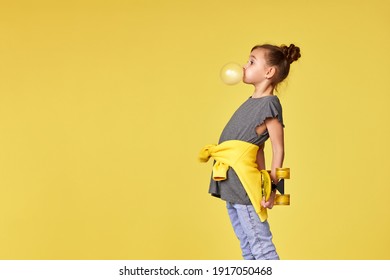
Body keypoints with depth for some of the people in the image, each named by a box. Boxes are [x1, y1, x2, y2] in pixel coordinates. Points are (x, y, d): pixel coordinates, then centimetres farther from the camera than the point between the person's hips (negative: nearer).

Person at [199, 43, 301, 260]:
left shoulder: (270, 103, -12)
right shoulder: (252, 102, 14)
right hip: (231, 184, 9)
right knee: (247, 247, 17)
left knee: (261, 246, -3)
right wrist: (261, 181, 13)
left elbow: (278, 149, -14)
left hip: (243, 183, -9)